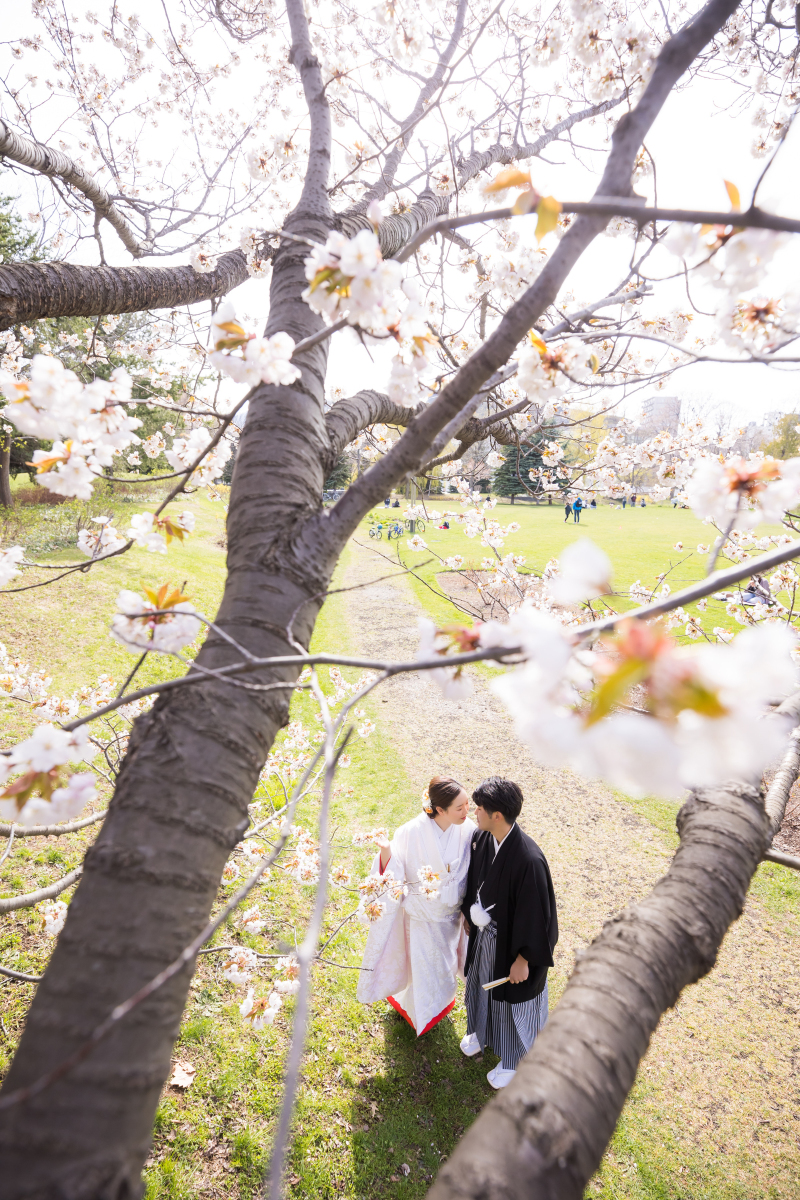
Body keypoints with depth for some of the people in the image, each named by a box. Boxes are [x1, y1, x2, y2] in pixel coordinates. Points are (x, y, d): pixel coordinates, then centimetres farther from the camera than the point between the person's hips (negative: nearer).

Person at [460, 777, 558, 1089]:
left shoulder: (528, 859, -37)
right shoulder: (482, 838, -16)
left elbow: (535, 915, -26)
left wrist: (523, 960, -17)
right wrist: (469, 913, 14)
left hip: (512, 942, -6)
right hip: (484, 932, 6)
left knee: (511, 998, 20)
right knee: (482, 983, 30)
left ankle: (514, 1060, 48)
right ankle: (483, 1031, 61)